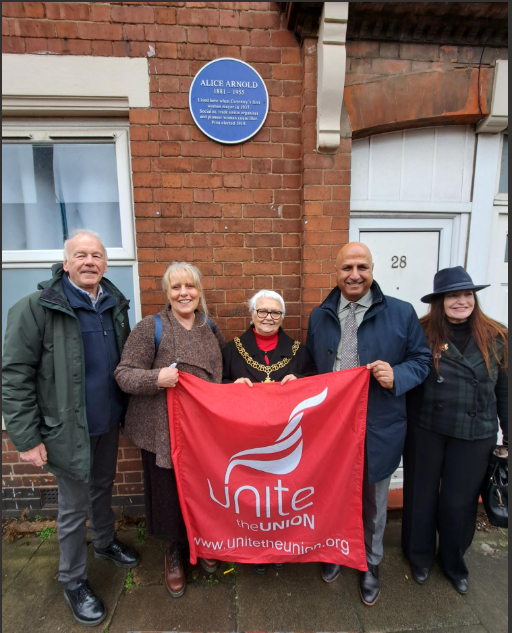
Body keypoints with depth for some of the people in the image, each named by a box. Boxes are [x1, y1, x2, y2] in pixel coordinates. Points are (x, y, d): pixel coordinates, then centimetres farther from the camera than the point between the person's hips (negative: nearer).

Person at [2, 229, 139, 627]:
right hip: (69, 428, -5)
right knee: (74, 507, 12)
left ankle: (105, 542, 51)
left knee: (103, 488, 25)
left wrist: (128, 410, 8)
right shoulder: (37, 308, -15)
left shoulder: (115, 304, 1)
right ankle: (73, 581, 37)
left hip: (109, 422, 5)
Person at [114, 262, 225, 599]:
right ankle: (174, 555, 42)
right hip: (163, 430, -4)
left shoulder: (211, 329, 6)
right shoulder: (150, 328, -9)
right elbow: (124, 374, -12)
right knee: (170, 493, 12)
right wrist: (156, 378, -29)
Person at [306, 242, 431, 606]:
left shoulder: (401, 313, -6)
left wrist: (396, 376, -20)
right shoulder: (319, 316, 3)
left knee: (373, 503, 20)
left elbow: (421, 359, -1)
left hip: (378, 429, -2)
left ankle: (370, 565, 47)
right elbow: (311, 366, 9)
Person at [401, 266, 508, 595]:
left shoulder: (496, 337, -2)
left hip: (474, 435, 2)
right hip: (426, 431, -1)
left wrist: (508, 439, 6)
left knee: (459, 500, 17)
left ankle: (454, 561, 46)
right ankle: (420, 555, 44)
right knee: (422, 495, 16)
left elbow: (504, 391, 4)